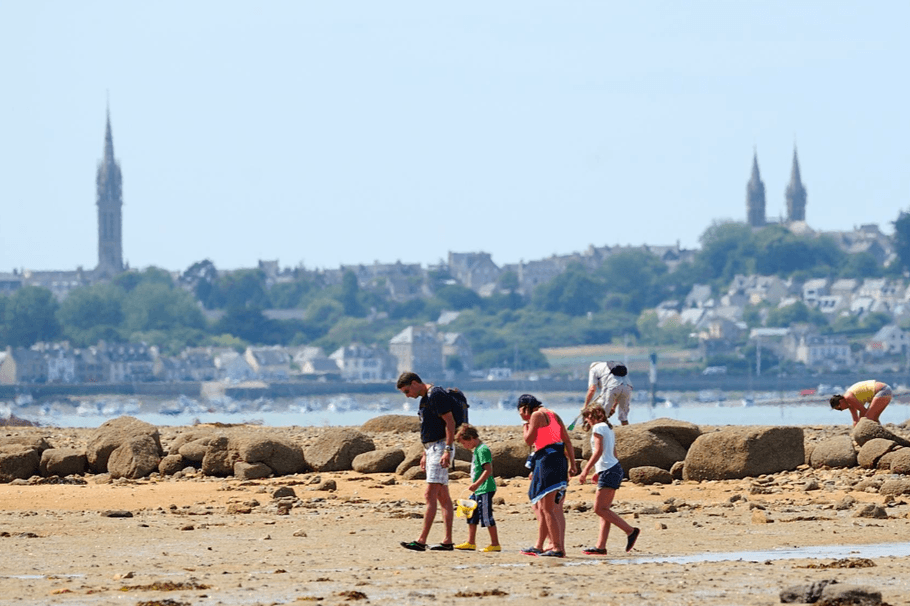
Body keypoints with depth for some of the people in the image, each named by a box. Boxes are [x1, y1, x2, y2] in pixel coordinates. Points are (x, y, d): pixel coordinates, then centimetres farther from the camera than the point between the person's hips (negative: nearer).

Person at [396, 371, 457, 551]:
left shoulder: (436, 395, -14)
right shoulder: (425, 398, 18)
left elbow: (450, 422, -19)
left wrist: (447, 450, -24)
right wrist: (425, 453, 23)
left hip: (441, 448, -11)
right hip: (432, 448, 11)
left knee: (430, 494, -14)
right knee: (443, 496, 9)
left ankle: (421, 541, -19)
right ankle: (448, 541, 10)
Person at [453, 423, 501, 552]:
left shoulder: (482, 450, -15)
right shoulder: (476, 450, 16)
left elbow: (488, 470, -22)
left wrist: (476, 484, -25)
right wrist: (475, 486, 21)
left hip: (485, 489, -11)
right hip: (478, 491, 11)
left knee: (486, 516, -6)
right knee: (471, 515, 13)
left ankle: (495, 544, 0)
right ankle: (471, 543, 19)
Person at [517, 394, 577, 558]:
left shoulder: (537, 415, -4)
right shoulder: (553, 415, 21)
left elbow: (529, 441, -9)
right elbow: (568, 441, 17)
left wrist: (525, 429, 11)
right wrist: (572, 464, 14)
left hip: (547, 459, -9)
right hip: (560, 460, 9)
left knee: (547, 508, -10)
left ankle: (558, 547, -15)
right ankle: (539, 547, 14)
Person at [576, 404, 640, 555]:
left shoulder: (598, 428, -6)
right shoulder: (609, 428, 21)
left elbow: (598, 451, -16)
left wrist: (586, 470, -17)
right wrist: (598, 472, 27)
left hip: (608, 471, -10)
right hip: (615, 468, 10)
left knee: (600, 509, -13)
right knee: (604, 510, 6)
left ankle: (630, 531, -14)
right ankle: (601, 547, 2)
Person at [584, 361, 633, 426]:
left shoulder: (593, 369, 24)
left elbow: (592, 389, 10)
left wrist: (585, 406, 17)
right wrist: (614, 407, 42)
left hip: (612, 386, -5)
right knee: (623, 416, 19)